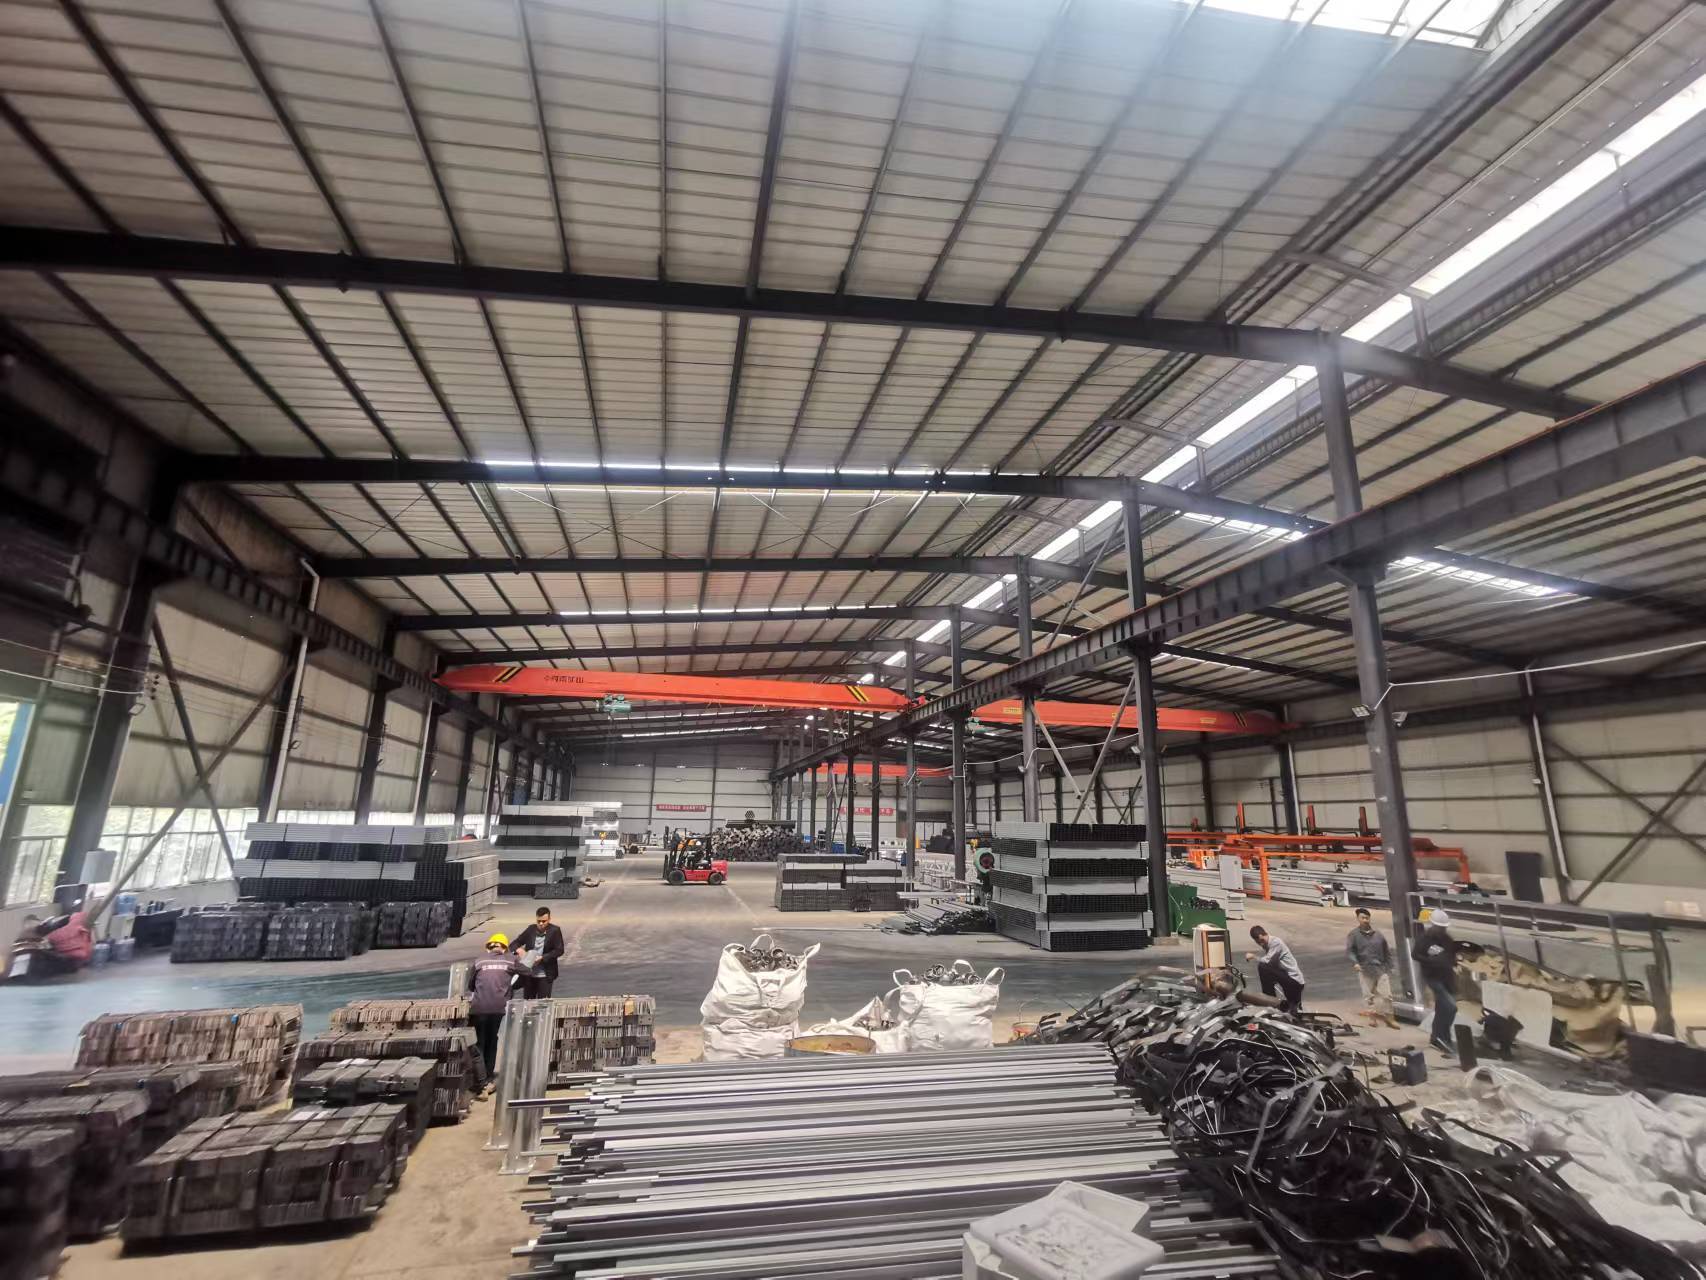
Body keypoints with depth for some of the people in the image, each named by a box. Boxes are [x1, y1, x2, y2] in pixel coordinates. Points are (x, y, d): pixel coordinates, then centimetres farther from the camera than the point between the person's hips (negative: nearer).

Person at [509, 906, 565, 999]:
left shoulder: (555, 931, -8)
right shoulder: (530, 929, 2)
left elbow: (559, 950, -11)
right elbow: (513, 944, 6)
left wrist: (542, 958, -21)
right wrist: (518, 949, -16)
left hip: (545, 975, -3)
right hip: (528, 974, 4)